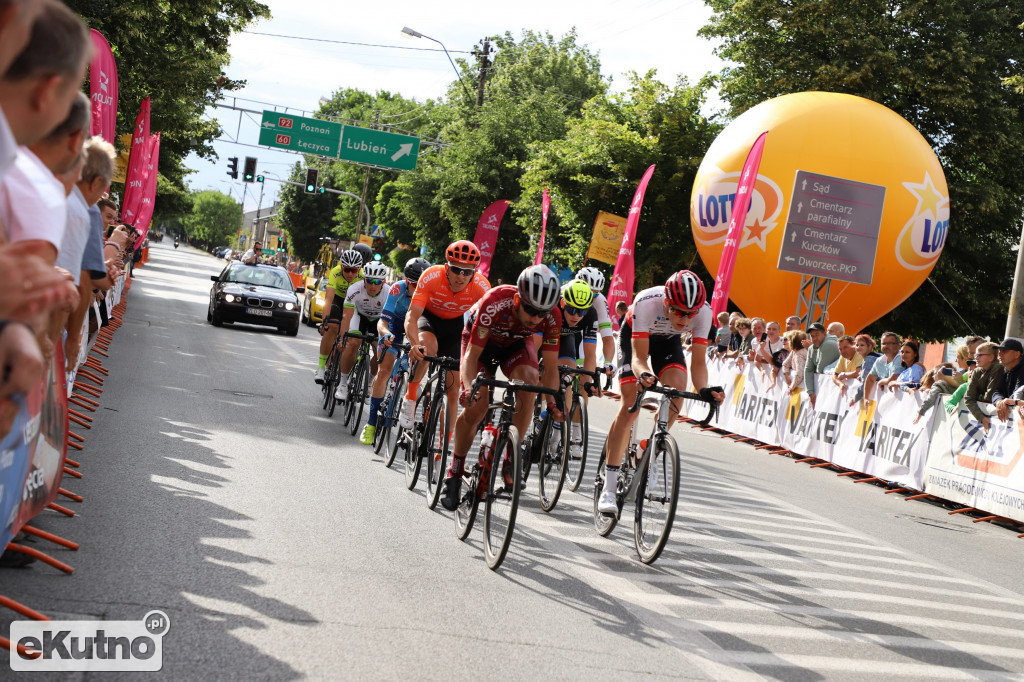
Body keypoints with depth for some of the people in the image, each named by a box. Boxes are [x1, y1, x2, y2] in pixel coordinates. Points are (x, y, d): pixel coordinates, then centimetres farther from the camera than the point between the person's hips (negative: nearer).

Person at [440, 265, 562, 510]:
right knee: (476, 407, -17)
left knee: (530, 380, -29)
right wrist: (469, 388, -48)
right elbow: (472, 354, -33)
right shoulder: (494, 304, -39)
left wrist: (553, 403, -35)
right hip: (481, 341, -2)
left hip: (516, 343, 2)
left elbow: (551, 367, -21)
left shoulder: (552, 317, -30)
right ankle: (454, 473, 3)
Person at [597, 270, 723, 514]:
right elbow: (638, 357, -37)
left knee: (677, 388, -24)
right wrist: (645, 375, -58)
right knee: (630, 405, -14)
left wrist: (704, 389, -47)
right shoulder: (646, 303, -41)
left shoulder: (704, 311, -32)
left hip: (668, 340, 3)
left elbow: (698, 362, -28)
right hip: (634, 336, -3)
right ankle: (609, 489, -11)